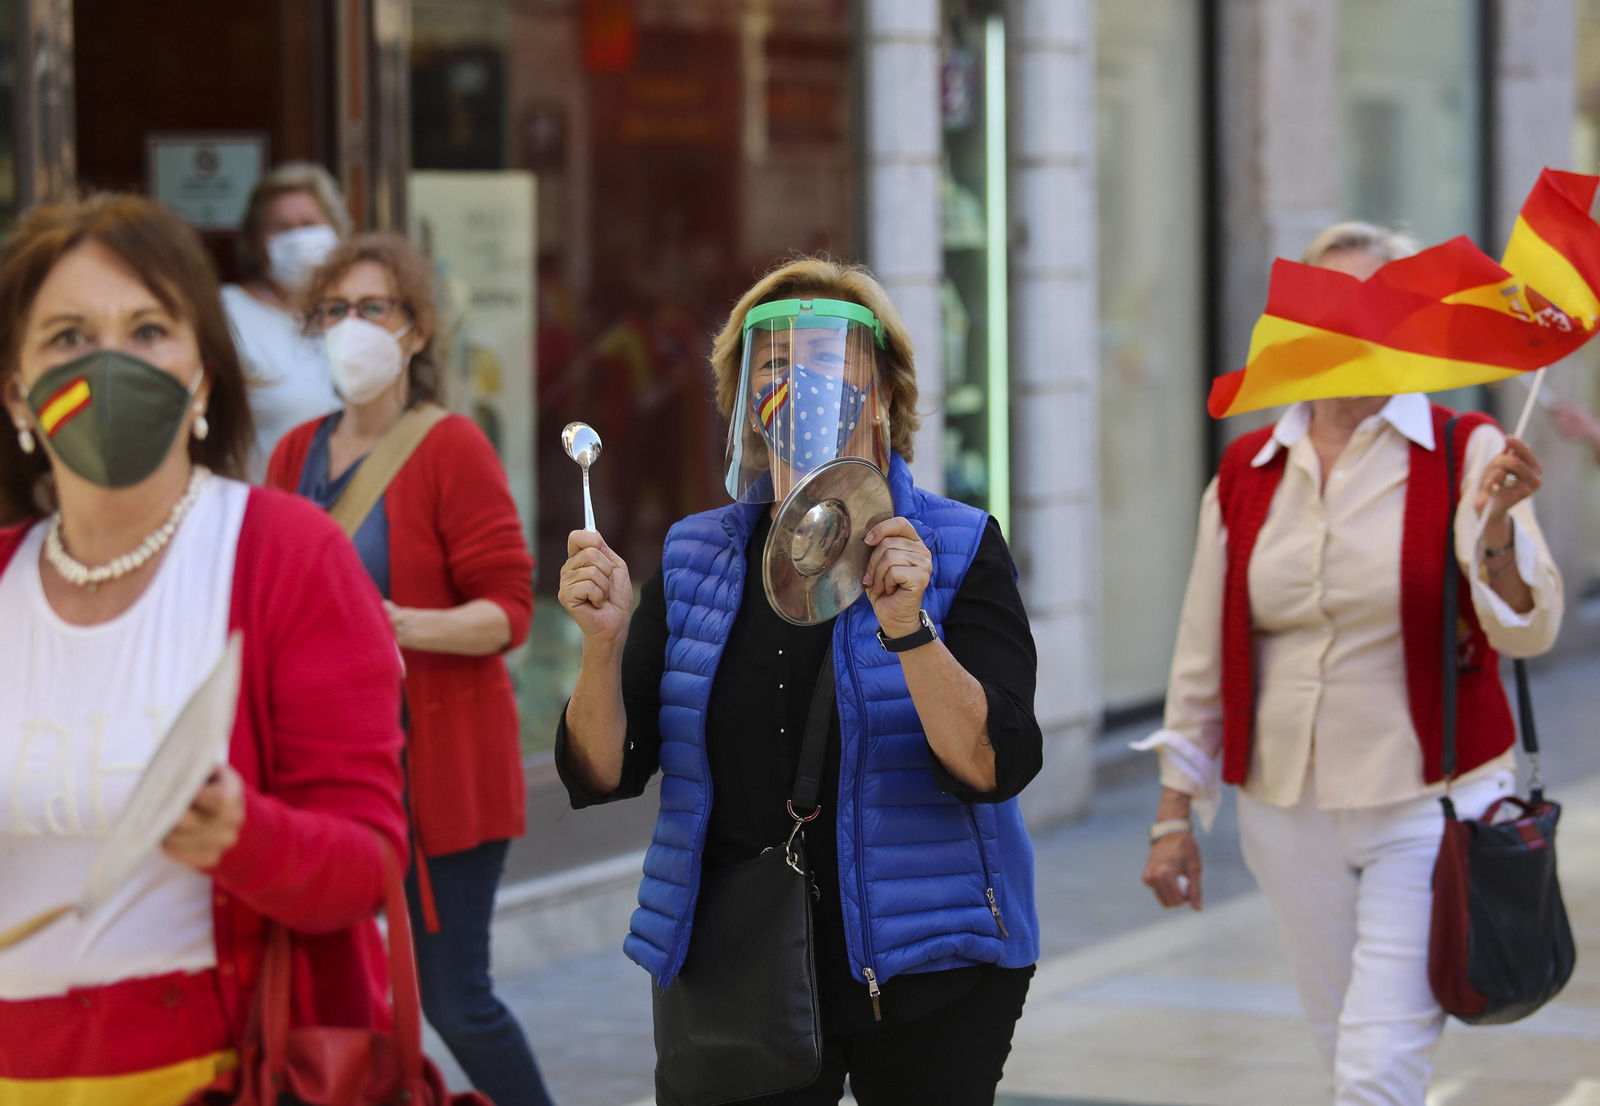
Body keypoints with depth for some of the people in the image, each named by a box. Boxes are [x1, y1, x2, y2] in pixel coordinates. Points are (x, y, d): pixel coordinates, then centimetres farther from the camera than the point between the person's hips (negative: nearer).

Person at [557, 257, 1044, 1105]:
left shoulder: (957, 550, -4)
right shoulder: (695, 558, 6)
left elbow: (996, 767, -15)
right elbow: (603, 774, 1)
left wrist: (907, 627, -27)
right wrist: (604, 643, -16)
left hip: (921, 972, -2)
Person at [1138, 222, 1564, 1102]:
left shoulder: (1465, 456, -6)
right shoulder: (1247, 473, 5)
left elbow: (1528, 632, -15)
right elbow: (1202, 657, 10)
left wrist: (1496, 529, -34)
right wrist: (1174, 813, 10)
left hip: (1427, 806, -4)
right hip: (1287, 815, 4)